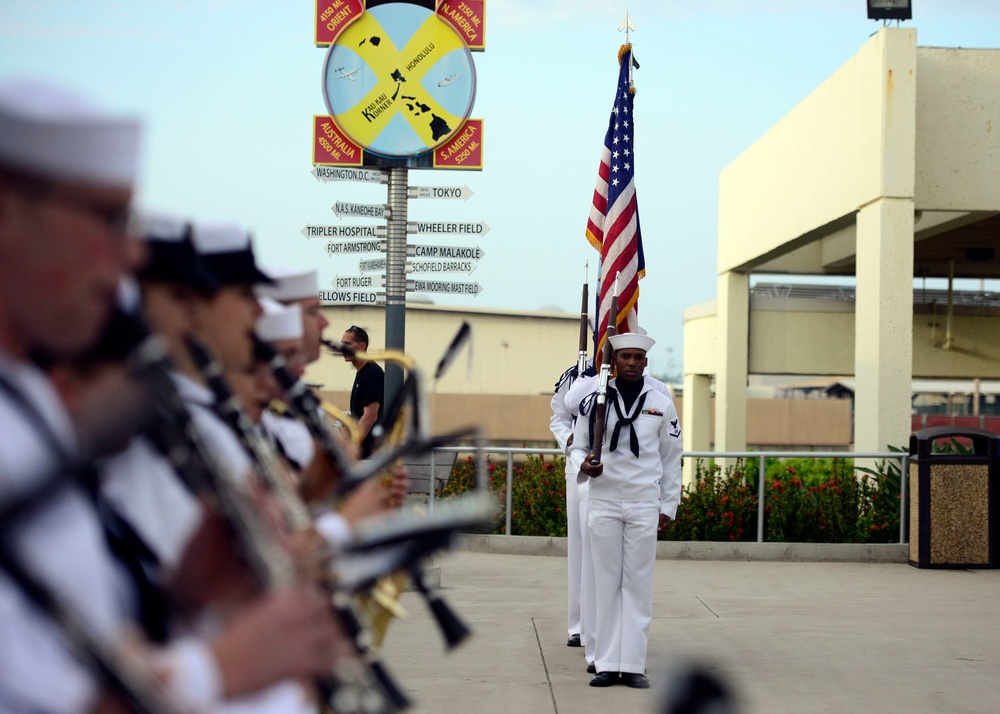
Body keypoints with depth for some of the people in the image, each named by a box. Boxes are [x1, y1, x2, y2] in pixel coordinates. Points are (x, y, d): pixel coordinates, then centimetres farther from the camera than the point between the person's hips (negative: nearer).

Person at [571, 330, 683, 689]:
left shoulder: (661, 404, 5)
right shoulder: (594, 400, 3)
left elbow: (671, 458, 10)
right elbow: (579, 446, 9)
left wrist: (668, 506, 6)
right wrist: (585, 464, -14)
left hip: (645, 505, 0)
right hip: (603, 502, 0)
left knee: (638, 583, 1)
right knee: (607, 582, 2)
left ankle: (633, 665, 4)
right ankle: (607, 664, 6)